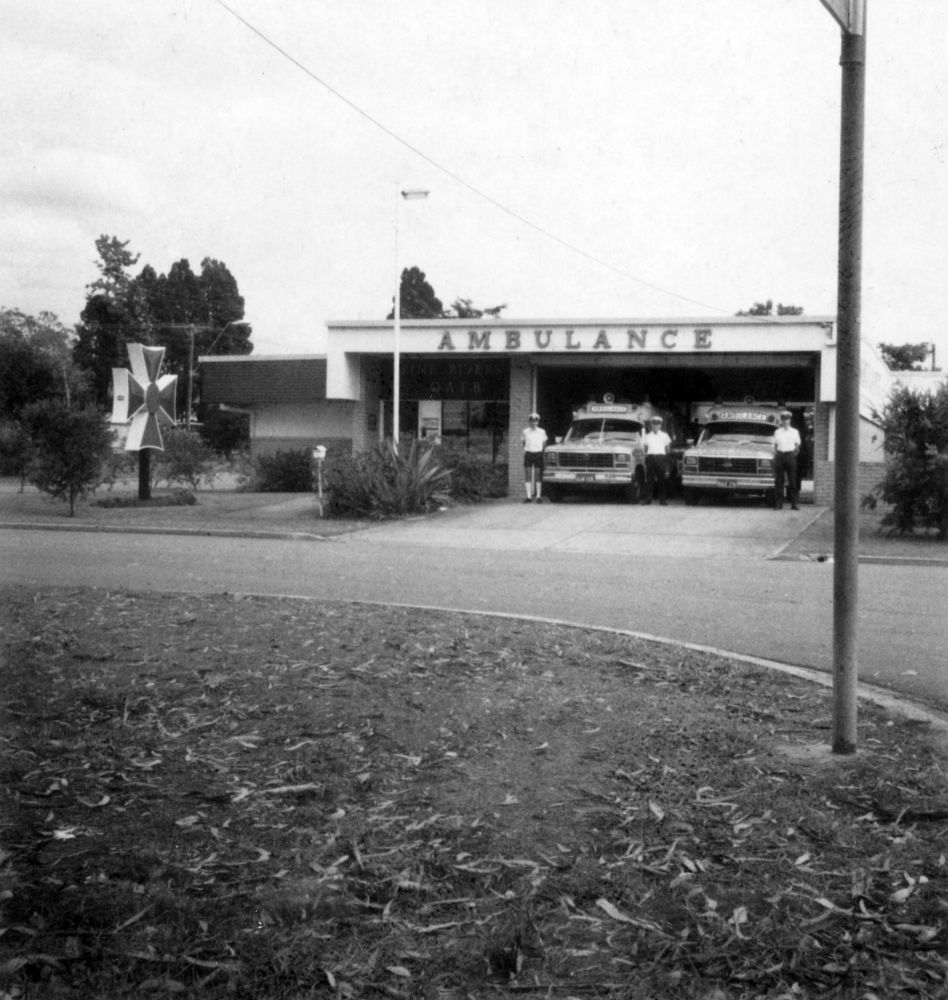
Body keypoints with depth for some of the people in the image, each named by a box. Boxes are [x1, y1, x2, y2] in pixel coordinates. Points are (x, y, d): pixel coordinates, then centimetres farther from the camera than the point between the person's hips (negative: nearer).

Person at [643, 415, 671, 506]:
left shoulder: (664, 436, 11)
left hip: (661, 457, -1)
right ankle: (648, 499, -1)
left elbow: (668, 449, 14)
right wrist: (646, 455, 4)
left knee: (662, 480, -3)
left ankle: (663, 500, 0)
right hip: (650, 457, 1)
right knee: (649, 479, -3)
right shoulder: (648, 436, 14)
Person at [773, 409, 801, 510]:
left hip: (790, 455, -1)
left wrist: (796, 451, -4)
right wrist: (774, 457, 4)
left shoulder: (794, 432, 11)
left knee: (792, 481, -4)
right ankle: (778, 504, 1)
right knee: (778, 481, -2)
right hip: (779, 455, 1)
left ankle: (795, 503, -2)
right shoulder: (777, 432, 13)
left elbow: (797, 445, 13)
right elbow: (775, 446, 12)